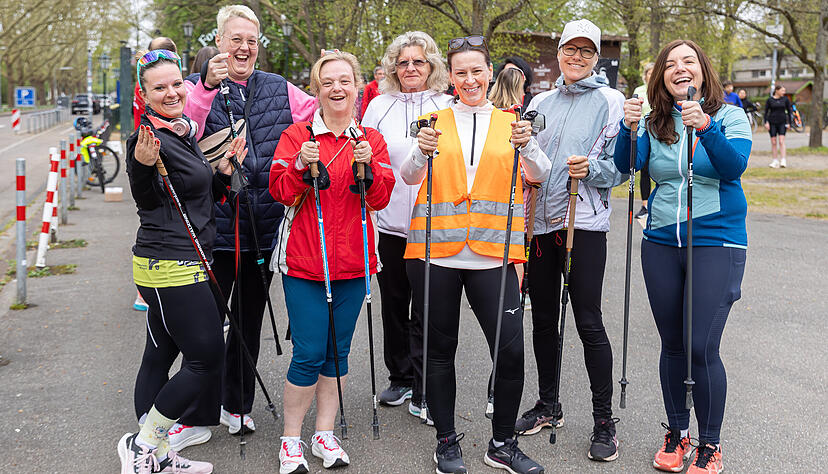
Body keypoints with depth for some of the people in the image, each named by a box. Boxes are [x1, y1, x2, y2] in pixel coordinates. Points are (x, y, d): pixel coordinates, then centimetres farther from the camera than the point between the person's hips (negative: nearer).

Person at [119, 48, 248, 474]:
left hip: (184, 263, 9)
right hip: (171, 266, -9)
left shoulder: (184, 133, 15)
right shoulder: (148, 138, -14)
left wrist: (224, 170, 5)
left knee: (160, 355, 14)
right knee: (206, 360, -6)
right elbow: (147, 201, -17)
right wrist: (143, 165, -34)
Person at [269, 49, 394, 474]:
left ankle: (325, 433, 24)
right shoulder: (297, 135, 0)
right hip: (304, 261, -3)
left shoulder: (371, 140, 9)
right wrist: (301, 166, -23)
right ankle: (290, 439, 11)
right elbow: (281, 191, -6)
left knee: (337, 351, 10)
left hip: (352, 261, 3)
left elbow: (381, 199, 0)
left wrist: (368, 165, -17)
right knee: (309, 353, -5)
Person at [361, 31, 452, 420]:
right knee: (394, 304, 11)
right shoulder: (379, 106, 8)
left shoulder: (447, 107, 5)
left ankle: (422, 391, 9)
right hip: (390, 223, 2)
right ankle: (400, 379, 27)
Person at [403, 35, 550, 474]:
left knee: (511, 350, -4)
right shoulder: (435, 121, 8)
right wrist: (422, 152, -25)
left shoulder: (510, 122, 10)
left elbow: (539, 175, -4)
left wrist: (527, 145, -24)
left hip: (492, 255, 0)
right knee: (439, 350, 6)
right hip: (436, 253, 0)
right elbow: (409, 177, -4)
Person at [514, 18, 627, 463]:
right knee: (543, 317, 12)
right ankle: (547, 405, 28)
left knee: (589, 323, -5)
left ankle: (604, 421, 7)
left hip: (585, 222, -5)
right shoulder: (540, 102, 16)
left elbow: (621, 164, -3)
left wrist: (591, 169, -21)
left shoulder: (610, 100, 2)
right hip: (539, 220, 5)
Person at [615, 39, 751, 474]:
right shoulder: (654, 123, 8)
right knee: (672, 345, 10)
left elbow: (735, 165, -17)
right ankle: (676, 434, 27)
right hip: (661, 244, 3)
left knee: (702, 347, -8)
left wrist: (705, 126, -32)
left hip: (715, 243, -3)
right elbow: (626, 165, -6)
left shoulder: (729, 116, 0)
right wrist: (629, 128, -24)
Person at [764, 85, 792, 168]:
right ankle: (775, 161, 9)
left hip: (782, 123, 0)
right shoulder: (770, 100, 1)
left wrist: (789, 123, 2)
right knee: (773, 142, 2)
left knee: (781, 141, -10)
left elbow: (789, 111, 7)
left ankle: (783, 161, -13)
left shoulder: (785, 99, 3)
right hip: (772, 123, 1)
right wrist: (766, 122, -7)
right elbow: (766, 112, 3)